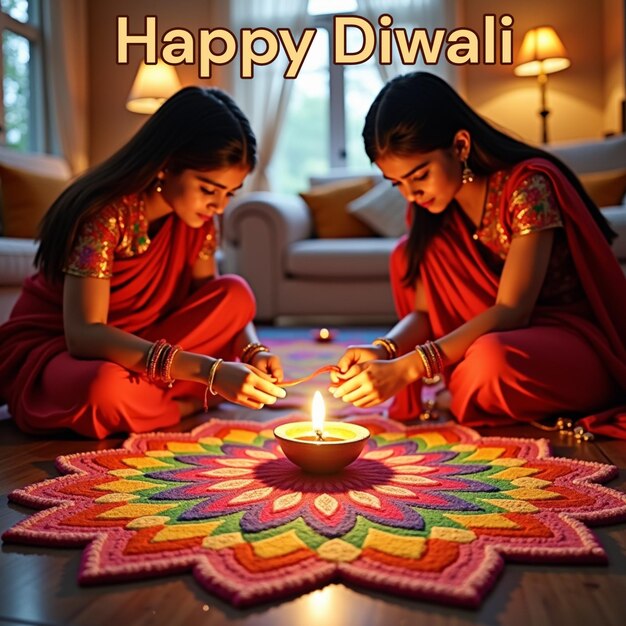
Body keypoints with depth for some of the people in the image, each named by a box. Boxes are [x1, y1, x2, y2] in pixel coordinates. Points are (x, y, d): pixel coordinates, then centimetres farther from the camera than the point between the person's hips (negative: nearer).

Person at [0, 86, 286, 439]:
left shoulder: (195, 216, -6)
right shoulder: (106, 213, -26)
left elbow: (211, 297, 3)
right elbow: (84, 335, -34)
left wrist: (253, 350, -18)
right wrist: (208, 369, -43)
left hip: (131, 348, 6)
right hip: (49, 350, -5)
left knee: (235, 294, -13)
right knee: (106, 388, -40)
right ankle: (190, 404, -11)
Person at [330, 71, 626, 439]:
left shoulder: (529, 184, -21)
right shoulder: (431, 203, -1)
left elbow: (511, 312, -27)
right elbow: (423, 309, -3)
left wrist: (407, 367, -35)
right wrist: (384, 350, -24)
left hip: (578, 340, -6)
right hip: (506, 335, 6)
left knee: (489, 357, -39)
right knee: (409, 256, -9)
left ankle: (458, 401, -3)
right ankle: (460, 392, -4)